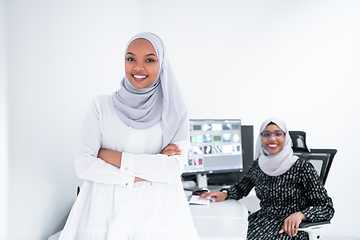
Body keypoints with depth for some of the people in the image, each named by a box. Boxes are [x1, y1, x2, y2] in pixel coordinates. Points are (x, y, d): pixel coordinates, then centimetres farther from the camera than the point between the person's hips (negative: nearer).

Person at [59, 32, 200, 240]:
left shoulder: (174, 111, 3)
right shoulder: (102, 106, 5)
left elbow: (174, 168, -9)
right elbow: (83, 165, -4)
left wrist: (116, 158, -9)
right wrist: (136, 176, -12)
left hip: (157, 216, 0)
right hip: (105, 213, 1)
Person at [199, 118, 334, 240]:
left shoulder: (302, 168, -7)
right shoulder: (258, 165, 8)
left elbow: (327, 208, -6)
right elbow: (241, 188, 27)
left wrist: (300, 214, -24)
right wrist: (225, 194, 6)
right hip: (260, 222, 5)